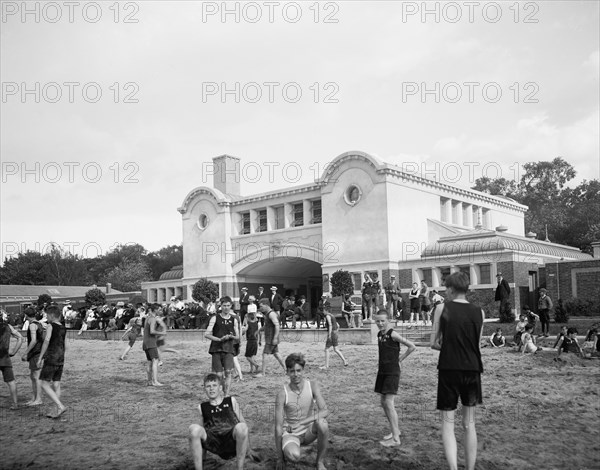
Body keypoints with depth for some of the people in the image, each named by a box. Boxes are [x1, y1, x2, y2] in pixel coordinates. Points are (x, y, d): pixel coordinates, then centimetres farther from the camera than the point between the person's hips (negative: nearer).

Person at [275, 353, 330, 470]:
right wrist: (280, 458, -13)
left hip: (309, 432, 2)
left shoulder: (312, 386, -12)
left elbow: (325, 411, -22)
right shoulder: (282, 394, -18)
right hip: (291, 434, -2)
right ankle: (285, 452, 5)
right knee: (293, 456, -34)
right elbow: (278, 426, -15)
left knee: (321, 422, -31)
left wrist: (301, 422, -34)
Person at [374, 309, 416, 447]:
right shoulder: (379, 334, 8)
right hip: (382, 372, 8)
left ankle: (396, 438, -8)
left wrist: (400, 359, -8)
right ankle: (395, 430, 26)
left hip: (392, 372, -8)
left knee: (389, 403, -12)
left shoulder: (393, 334, -14)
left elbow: (412, 346, -15)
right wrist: (382, 365, 13)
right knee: (384, 403, 12)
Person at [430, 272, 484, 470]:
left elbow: (433, 343, -2)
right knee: (469, 425, 14)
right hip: (472, 370, 3)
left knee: (448, 424, 3)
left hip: (449, 370, -3)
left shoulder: (442, 308, -4)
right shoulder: (479, 312, 4)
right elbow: (477, 344, 10)